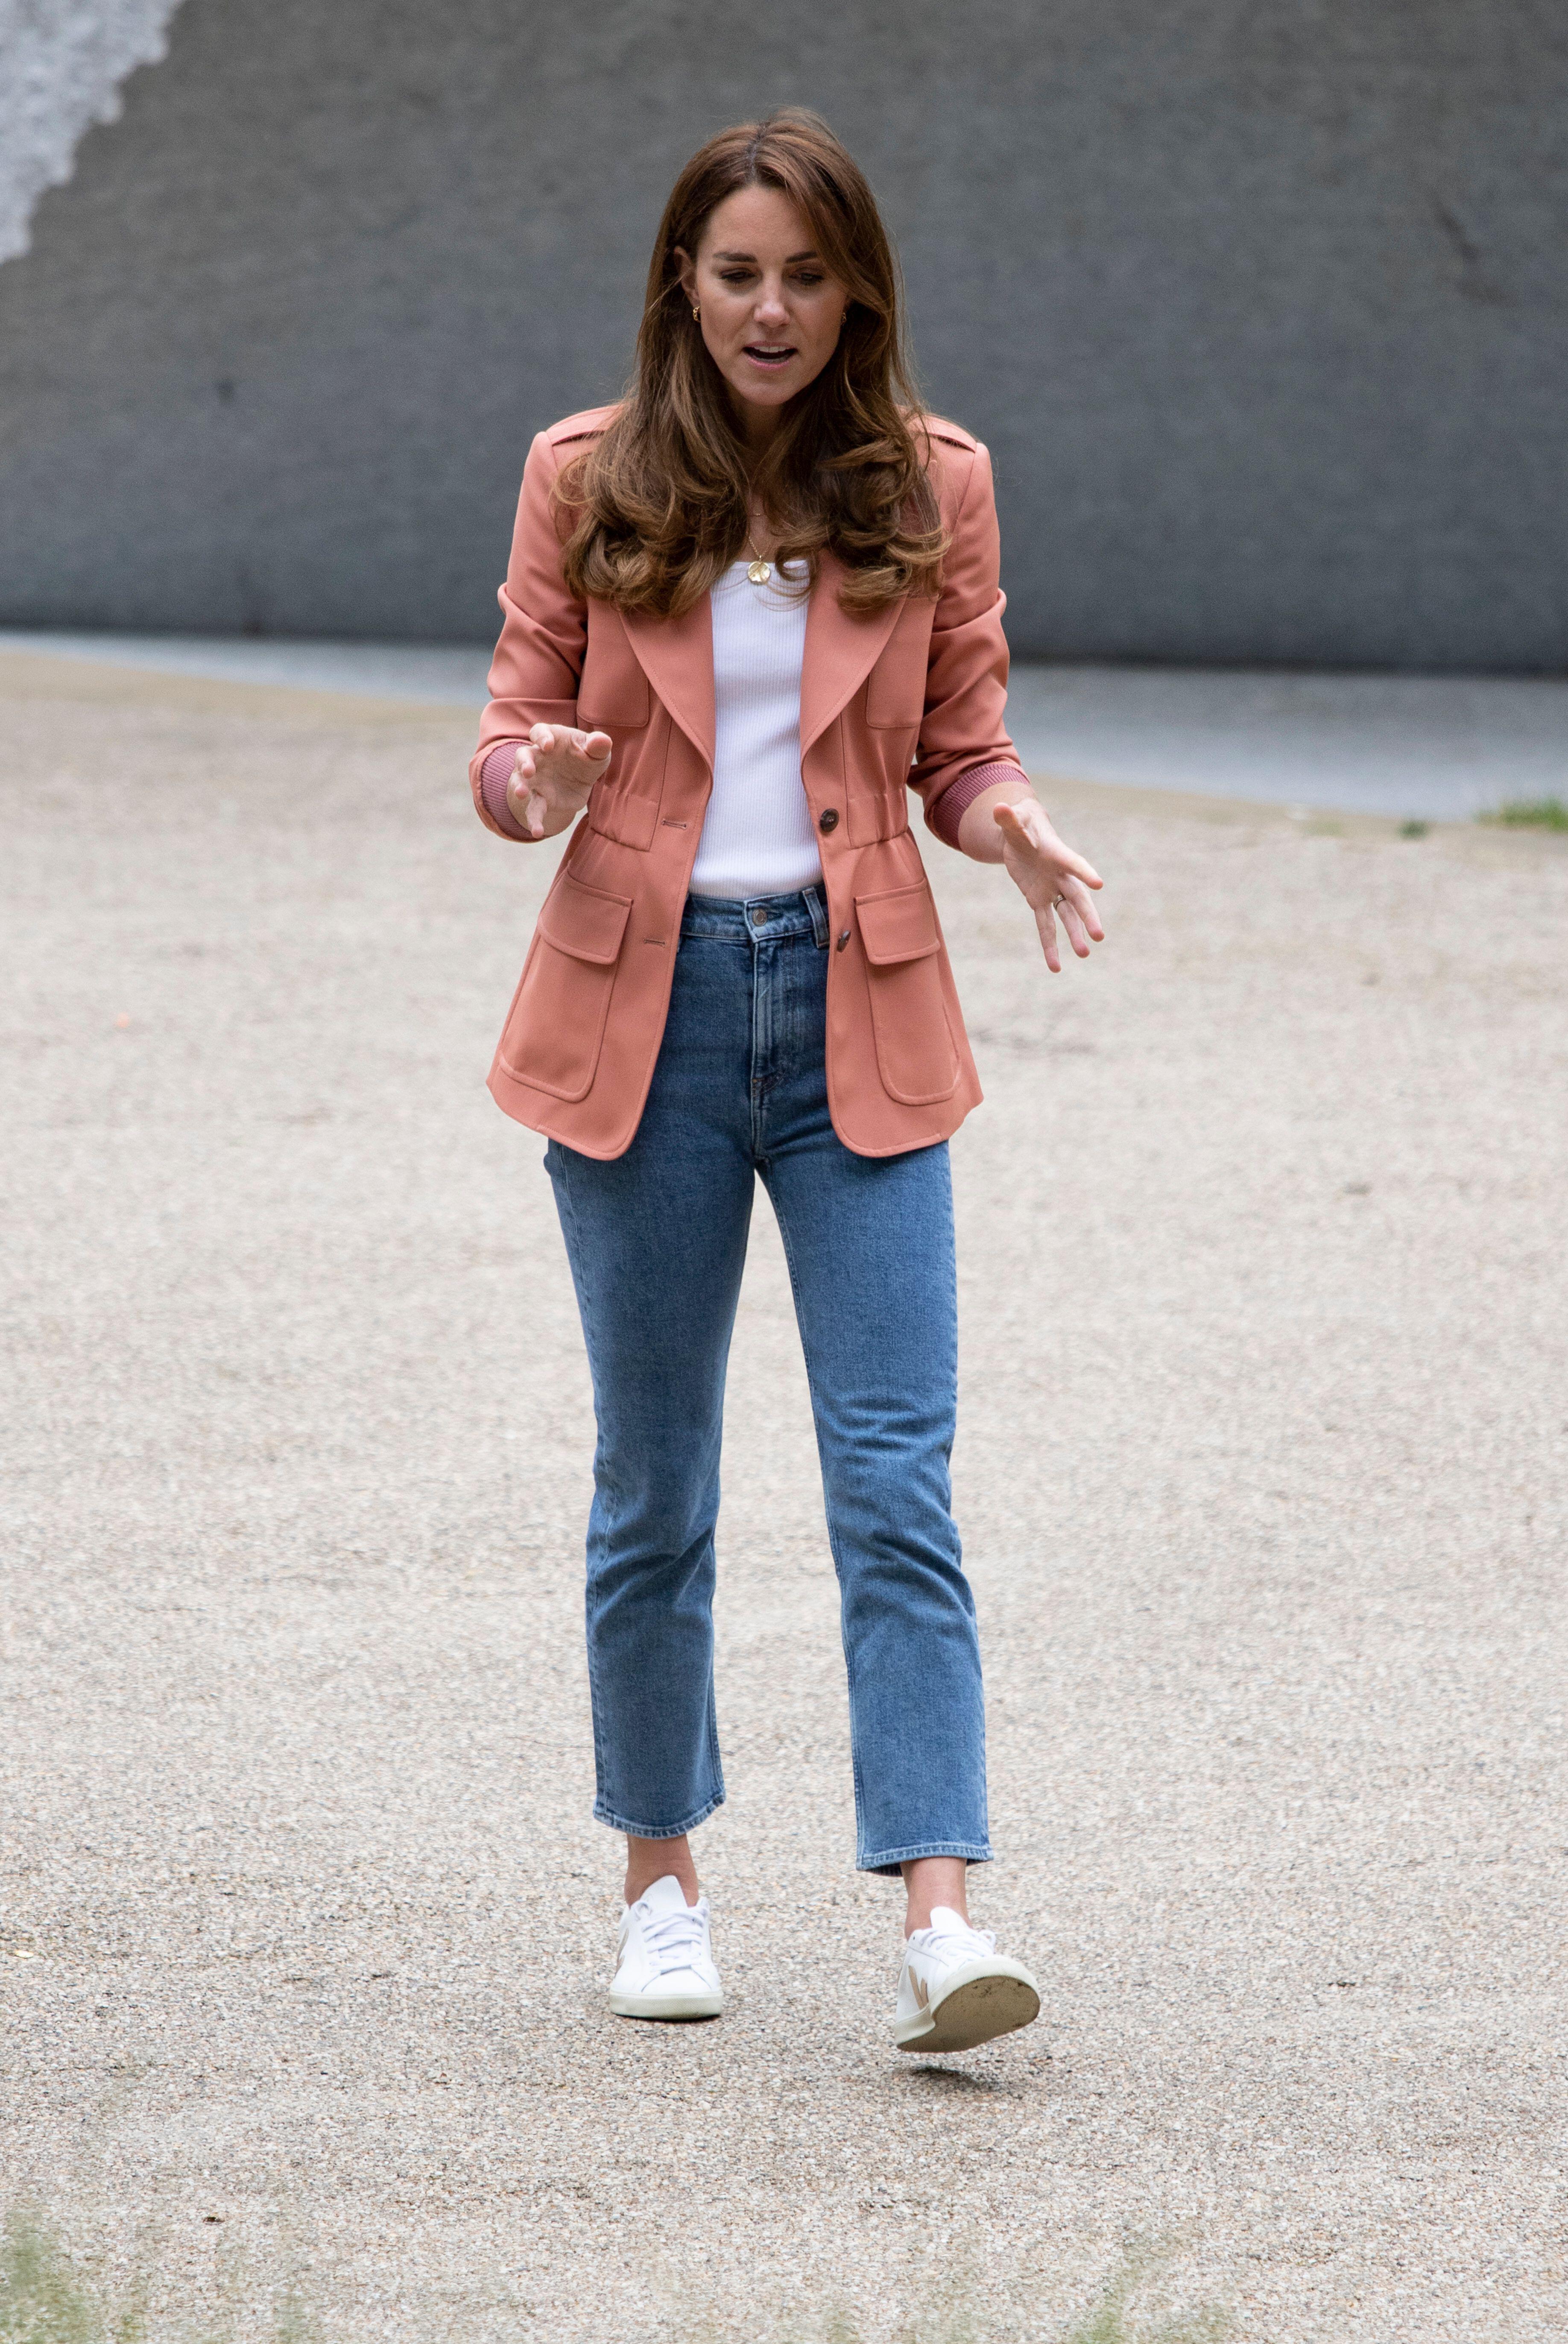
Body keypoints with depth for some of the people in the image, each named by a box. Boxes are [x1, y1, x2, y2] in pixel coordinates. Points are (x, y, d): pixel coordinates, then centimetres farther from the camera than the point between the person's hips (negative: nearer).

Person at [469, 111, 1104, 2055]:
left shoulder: (932, 485, 3)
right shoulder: (583, 481, 2)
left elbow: (962, 749, 10)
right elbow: (513, 738, 5)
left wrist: (1013, 830, -12)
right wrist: (536, 781, -18)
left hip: (857, 1017, 0)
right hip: (642, 1006, 0)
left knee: (897, 1476, -9)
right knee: (654, 1480, 8)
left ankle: (937, 1914, -15)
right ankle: (661, 1878, 23)